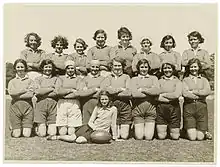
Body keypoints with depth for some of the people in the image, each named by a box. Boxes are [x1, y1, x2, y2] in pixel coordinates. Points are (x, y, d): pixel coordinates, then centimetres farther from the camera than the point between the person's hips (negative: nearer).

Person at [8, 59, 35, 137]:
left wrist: (17, 95, -7)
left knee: (27, 134, -5)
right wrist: (26, 90, -8)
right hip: (15, 107, 1)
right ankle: (14, 128, 30)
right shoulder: (12, 82, 12)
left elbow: (30, 94, -7)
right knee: (16, 135, -2)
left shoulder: (30, 81, 8)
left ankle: (26, 128, 27)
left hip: (27, 106, -1)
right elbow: (11, 92, -8)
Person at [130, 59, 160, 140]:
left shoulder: (153, 78, 14)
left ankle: (150, 128, 29)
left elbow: (157, 91, -6)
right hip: (138, 109, -1)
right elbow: (134, 93, -7)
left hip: (151, 108, 1)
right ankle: (138, 128, 29)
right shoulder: (134, 79, 10)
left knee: (148, 137, 0)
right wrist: (150, 92, -2)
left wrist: (142, 89, -5)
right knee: (139, 137, 0)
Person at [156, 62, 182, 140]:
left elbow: (177, 94, -10)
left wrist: (163, 94, -4)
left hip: (174, 107, 0)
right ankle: (162, 130, 31)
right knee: (161, 136, 0)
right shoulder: (159, 81, 9)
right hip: (161, 108, 1)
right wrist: (170, 97, -6)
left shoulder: (177, 81, 7)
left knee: (175, 137, 2)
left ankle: (173, 130, 33)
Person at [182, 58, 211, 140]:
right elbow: (185, 93, -9)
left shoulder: (204, 80, 14)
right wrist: (200, 95, -6)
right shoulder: (185, 80, 8)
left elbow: (207, 91, -5)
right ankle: (189, 131, 30)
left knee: (200, 137, 0)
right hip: (189, 107, -1)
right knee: (192, 137, -3)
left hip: (201, 107, 1)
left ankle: (204, 132, 33)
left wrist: (193, 91, -6)